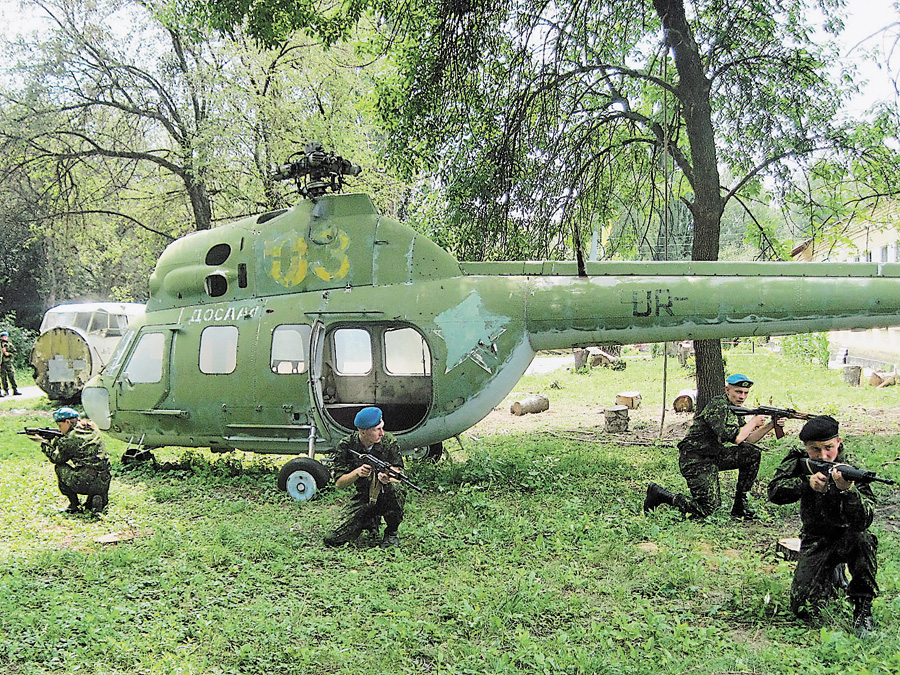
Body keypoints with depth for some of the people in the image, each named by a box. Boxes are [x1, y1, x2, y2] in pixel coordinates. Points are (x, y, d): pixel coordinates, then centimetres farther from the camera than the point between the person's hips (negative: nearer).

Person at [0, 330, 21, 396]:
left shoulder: (9, 344, 11)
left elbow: (14, 352, 11)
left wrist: (8, 354, -6)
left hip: (9, 363, 3)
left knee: (12, 377, 0)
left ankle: (15, 390, 1)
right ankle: (6, 391, 6)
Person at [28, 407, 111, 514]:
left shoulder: (70, 439, -7)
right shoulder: (93, 430, 13)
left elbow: (56, 459, 10)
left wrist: (44, 442, 20)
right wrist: (52, 440, 27)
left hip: (85, 484, -6)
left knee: (59, 467, 17)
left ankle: (74, 506, 14)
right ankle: (93, 500, 12)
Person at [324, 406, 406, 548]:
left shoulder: (389, 442, -12)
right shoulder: (346, 445, -11)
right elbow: (339, 484, -10)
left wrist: (387, 478, -38)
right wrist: (357, 472, -30)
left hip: (385, 496, -1)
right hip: (362, 498, 1)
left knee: (394, 489, -38)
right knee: (332, 539, -13)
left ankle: (391, 533, -9)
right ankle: (371, 523, 16)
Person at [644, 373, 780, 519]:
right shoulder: (718, 406, -19)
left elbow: (748, 439, 12)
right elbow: (734, 438, -26)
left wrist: (770, 425, 0)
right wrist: (753, 422, -12)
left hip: (714, 455, 9)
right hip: (695, 460, -9)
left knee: (752, 454, 1)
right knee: (707, 508, -12)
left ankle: (740, 506, 7)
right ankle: (660, 494, 4)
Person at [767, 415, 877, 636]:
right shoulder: (798, 460, -7)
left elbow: (863, 521, -30)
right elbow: (775, 492, -18)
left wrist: (847, 490, -48)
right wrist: (807, 482, -34)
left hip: (847, 536, -3)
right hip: (815, 541, 3)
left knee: (862, 539, -40)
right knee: (802, 609, -9)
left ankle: (862, 608, -18)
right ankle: (834, 573, 24)